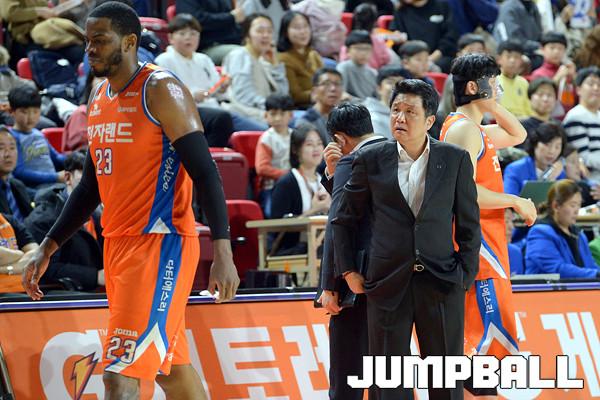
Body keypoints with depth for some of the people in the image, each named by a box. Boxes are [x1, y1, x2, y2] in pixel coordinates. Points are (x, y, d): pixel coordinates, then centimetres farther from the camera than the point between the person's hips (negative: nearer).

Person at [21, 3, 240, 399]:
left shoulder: (161, 91, -11)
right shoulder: (100, 99, 15)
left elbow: (205, 173, -16)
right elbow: (91, 186, 24)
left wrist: (223, 253, -25)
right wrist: (47, 248, 19)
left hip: (161, 243, -9)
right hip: (118, 245, 9)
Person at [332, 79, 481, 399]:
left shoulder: (455, 160, 2)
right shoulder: (370, 160, 3)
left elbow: (469, 225, 7)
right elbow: (344, 220, 12)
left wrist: (466, 276, 1)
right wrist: (348, 272, 7)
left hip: (441, 286, 0)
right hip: (387, 286, 0)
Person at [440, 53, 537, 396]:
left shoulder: (477, 130, 17)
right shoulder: (464, 129, -14)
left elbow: (518, 136, 33)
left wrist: (493, 106, 16)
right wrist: (516, 202, -14)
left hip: (487, 243, 11)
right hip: (475, 242, -11)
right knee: (492, 336, -15)